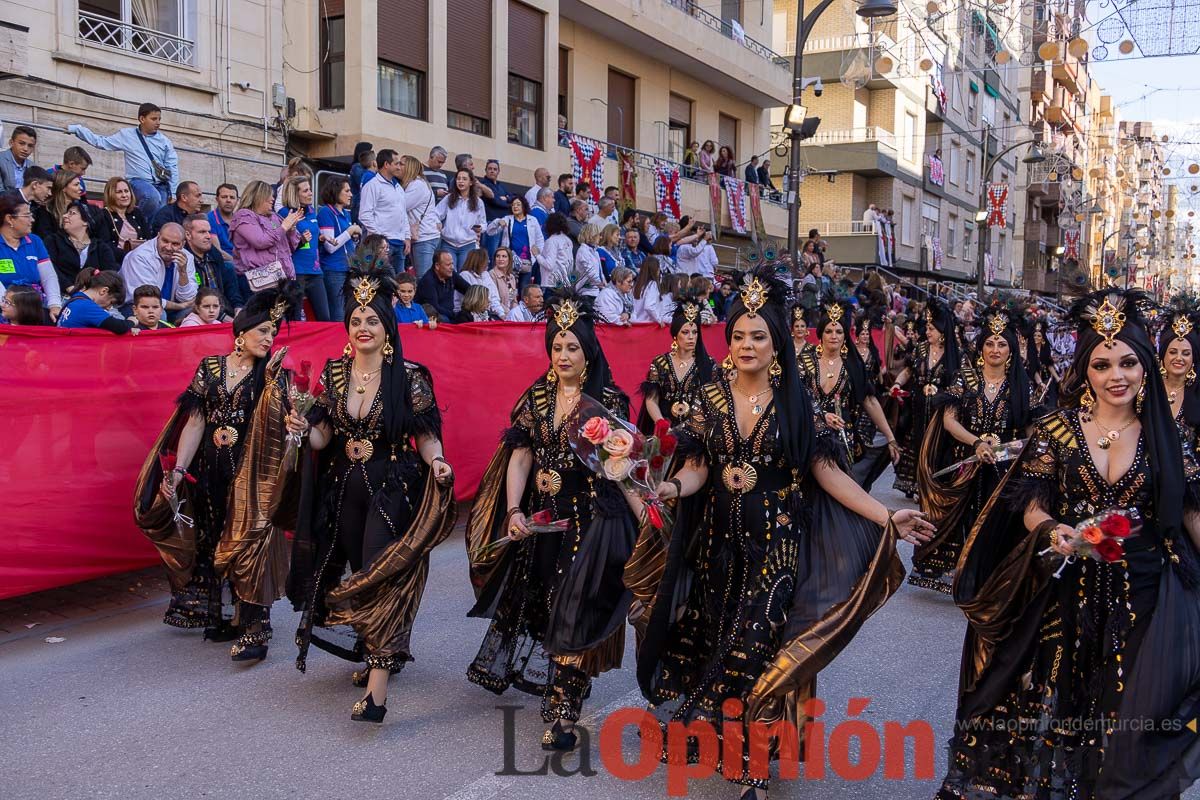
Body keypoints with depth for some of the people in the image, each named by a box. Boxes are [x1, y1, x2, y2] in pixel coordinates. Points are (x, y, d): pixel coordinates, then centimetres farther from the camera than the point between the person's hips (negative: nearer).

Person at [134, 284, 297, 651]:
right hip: (209, 473, 3)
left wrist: (271, 380, -24)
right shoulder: (210, 367, 5)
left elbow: (276, 423, -14)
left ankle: (253, 630, -5)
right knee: (208, 544, 10)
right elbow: (195, 422, 0)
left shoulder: (271, 376, 2)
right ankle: (215, 616, 26)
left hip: (251, 474, -2)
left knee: (249, 542, -8)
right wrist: (178, 469, -8)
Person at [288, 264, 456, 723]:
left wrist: (436, 461, -24)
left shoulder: (409, 376, -8)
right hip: (344, 487, 5)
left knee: (379, 578, -12)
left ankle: (377, 686, -11)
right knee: (359, 575, 14)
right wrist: (305, 429, -14)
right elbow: (323, 437, 7)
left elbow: (425, 434, -5)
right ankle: (377, 652, 35)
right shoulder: (334, 373, 4)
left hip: (392, 489, -5)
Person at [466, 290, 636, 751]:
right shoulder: (537, 397, 6)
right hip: (541, 517, 5)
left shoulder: (607, 400, -4)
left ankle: (563, 714, -3)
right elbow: (520, 455, 3)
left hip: (592, 519, -5)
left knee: (574, 611, -8)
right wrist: (513, 511, -7)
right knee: (538, 604, 14)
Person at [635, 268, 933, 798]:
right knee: (719, 642, 9)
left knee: (753, 647, -5)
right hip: (719, 538, 3)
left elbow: (825, 470, -5)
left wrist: (886, 518, -13)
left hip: (776, 542, -2)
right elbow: (697, 467, -1)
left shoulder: (794, 401, -3)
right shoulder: (711, 397, 2)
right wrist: (673, 487, -24)